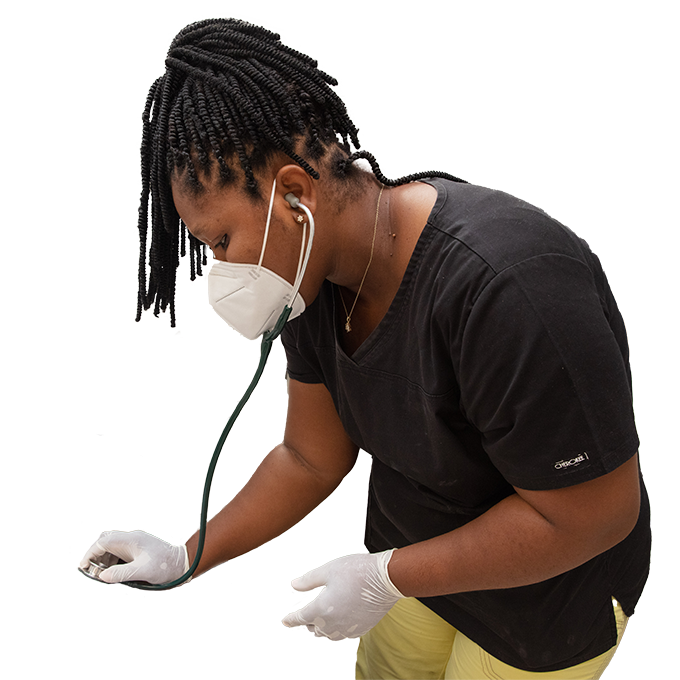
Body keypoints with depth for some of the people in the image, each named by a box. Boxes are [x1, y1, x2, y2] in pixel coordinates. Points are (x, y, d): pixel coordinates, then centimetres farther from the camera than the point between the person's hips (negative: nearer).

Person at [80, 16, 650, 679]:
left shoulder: (506, 289, -37)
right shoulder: (318, 274, -11)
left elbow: (595, 515, -30)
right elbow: (312, 460, -1)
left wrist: (387, 577, -25)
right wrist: (185, 558, -5)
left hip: (547, 588, -6)